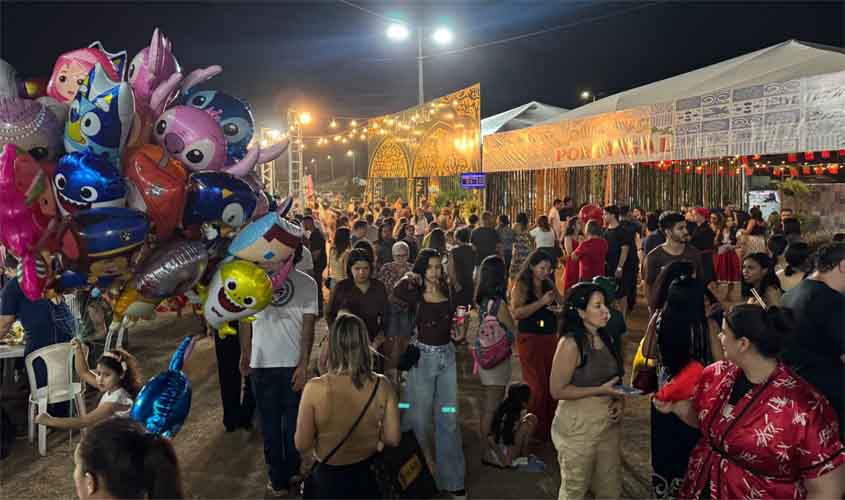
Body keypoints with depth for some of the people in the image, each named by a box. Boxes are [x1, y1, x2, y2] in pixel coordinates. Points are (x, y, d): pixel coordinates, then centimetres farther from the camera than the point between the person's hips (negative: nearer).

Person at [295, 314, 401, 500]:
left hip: (327, 479, -1)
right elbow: (393, 439, -9)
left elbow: (302, 445, -15)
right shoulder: (382, 385, -17)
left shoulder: (315, 388, -24)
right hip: (366, 477, 2)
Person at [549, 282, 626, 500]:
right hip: (579, 425, -7)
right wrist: (600, 391, -20)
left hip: (609, 422, 7)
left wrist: (620, 400, -2)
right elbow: (557, 390, -18)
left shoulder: (605, 339, 5)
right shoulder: (570, 343, -18)